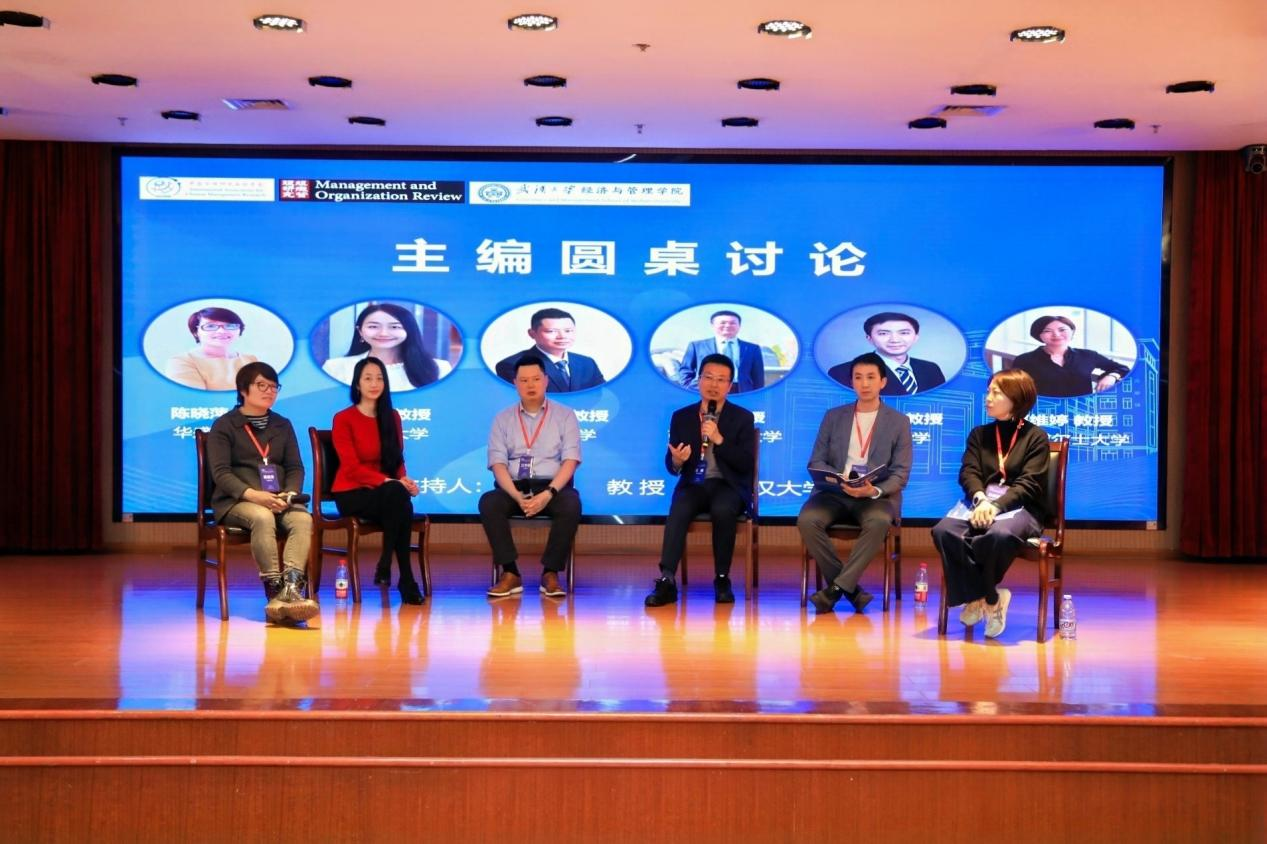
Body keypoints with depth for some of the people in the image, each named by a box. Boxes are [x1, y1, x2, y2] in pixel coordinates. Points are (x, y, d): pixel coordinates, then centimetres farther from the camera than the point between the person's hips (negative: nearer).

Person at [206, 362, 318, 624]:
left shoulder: (282, 425, 20)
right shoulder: (224, 425, 6)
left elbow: (295, 467, 14)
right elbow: (220, 472, -6)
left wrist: (289, 494, -9)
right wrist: (253, 494, -22)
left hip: (279, 501, 4)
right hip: (235, 501, -4)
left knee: (303, 519, -30)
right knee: (263, 517, -38)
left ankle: (292, 587, -47)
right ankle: (275, 591, -41)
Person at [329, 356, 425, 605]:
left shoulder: (392, 417, 13)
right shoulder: (343, 418, -2)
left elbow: (397, 460, 13)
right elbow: (351, 467, -11)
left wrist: (404, 480, -11)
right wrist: (389, 482, -24)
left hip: (385, 494, 4)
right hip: (351, 494, -4)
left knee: (399, 497, -36)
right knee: (396, 494, -36)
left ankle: (386, 565, -26)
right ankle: (405, 578, -32)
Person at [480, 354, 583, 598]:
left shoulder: (565, 415, 8)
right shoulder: (502, 419, 12)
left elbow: (570, 461, -2)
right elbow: (498, 463, 1)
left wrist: (549, 493, -20)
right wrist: (517, 496, -19)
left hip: (553, 488, -1)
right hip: (514, 488, 1)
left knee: (571, 503, -34)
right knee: (488, 502, -31)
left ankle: (550, 573, -24)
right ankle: (510, 573, -25)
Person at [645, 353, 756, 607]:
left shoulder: (742, 417, 4)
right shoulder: (681, 416, 10)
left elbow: (746, 465, -6)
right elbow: (670, 465, 8)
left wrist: (719, 439, -18)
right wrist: (676, 461, -17)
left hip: (728, 486, -1)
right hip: (693, 484, 2)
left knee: (722, 509, -35)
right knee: (679, 509, -32)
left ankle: (722, 579, -19)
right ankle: (667, 581, -35)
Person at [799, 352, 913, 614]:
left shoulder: (899, 422, 8)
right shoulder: (833, 416, 13)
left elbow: (901, 474, 1)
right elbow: (815, 462, 9)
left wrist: (874, 491, -21)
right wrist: (840, 479, -13)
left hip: (876, 495, -2)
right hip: (834, 492, 2)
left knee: (879, 522, -37)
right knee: (807, 520, -30)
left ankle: (837, 587, -26)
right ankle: (850, 588, -16)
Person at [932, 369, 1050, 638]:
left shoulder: (1035, 436, 5)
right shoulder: (979, 434, 18)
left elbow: (1028, 484, -6)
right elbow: (969, 473, 4)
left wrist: (996, 505, -23)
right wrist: (980, 499, -19)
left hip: (1019, 509, -4)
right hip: (982, 505, 4)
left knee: (999, 535, -40)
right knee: (943, 531, -29)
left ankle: (979, 596, -10)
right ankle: (990, 597, -16)